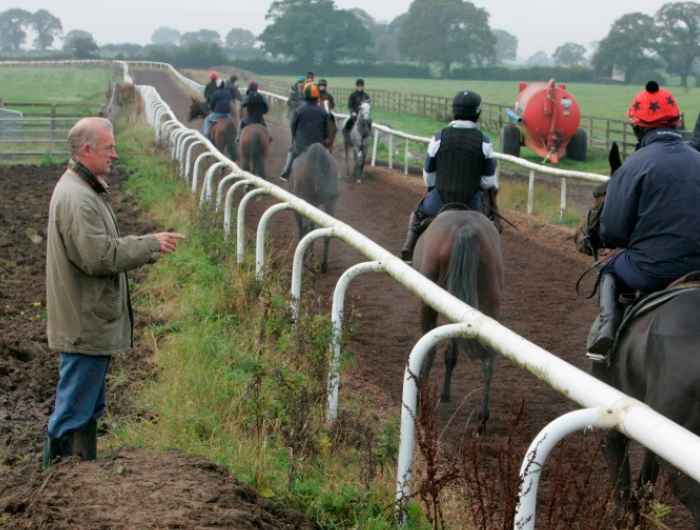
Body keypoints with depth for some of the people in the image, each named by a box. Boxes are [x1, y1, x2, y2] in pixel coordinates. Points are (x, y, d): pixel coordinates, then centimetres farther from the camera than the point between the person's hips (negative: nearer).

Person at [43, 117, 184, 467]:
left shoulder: (88, 189, 14)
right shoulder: (76, 198, -21)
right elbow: (99, 256, -26)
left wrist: (149, 248, 9)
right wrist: (151, 244, -18)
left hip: (92, 322, 11)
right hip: (86, 324, -11)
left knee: (89, 409, 19)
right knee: (73, 411, -3)